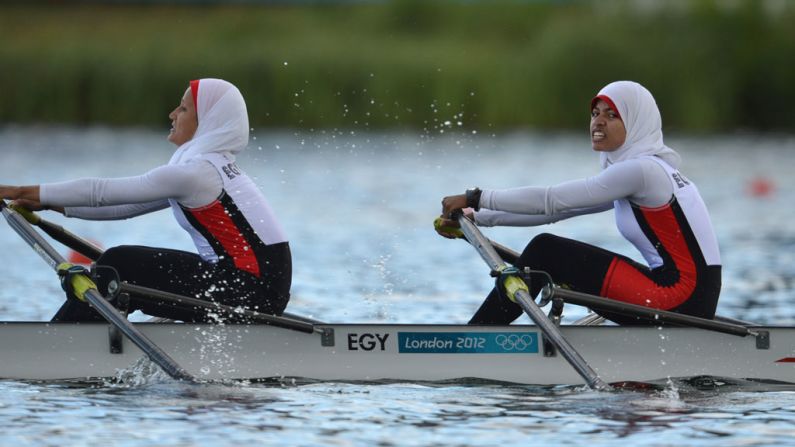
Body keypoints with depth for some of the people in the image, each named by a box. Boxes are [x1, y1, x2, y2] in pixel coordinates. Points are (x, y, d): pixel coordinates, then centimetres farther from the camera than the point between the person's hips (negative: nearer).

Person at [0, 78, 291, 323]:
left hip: (250, 294, -9)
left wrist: (26, 192, -3)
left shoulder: (194, 174, -15)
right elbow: (126, 206, 17)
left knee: (119, 266, -4)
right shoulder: (209, 166, 15)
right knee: (120, 265, 11)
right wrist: (48, 204, 13)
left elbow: (102, 192, -11)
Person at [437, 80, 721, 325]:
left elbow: (551, 201, -13)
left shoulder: (640, 170, -12)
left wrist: (476, 199, -5)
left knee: (545, 250, -7)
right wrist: (477, 218, 16)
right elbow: (555, 210, 18)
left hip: (683, 298, -10)